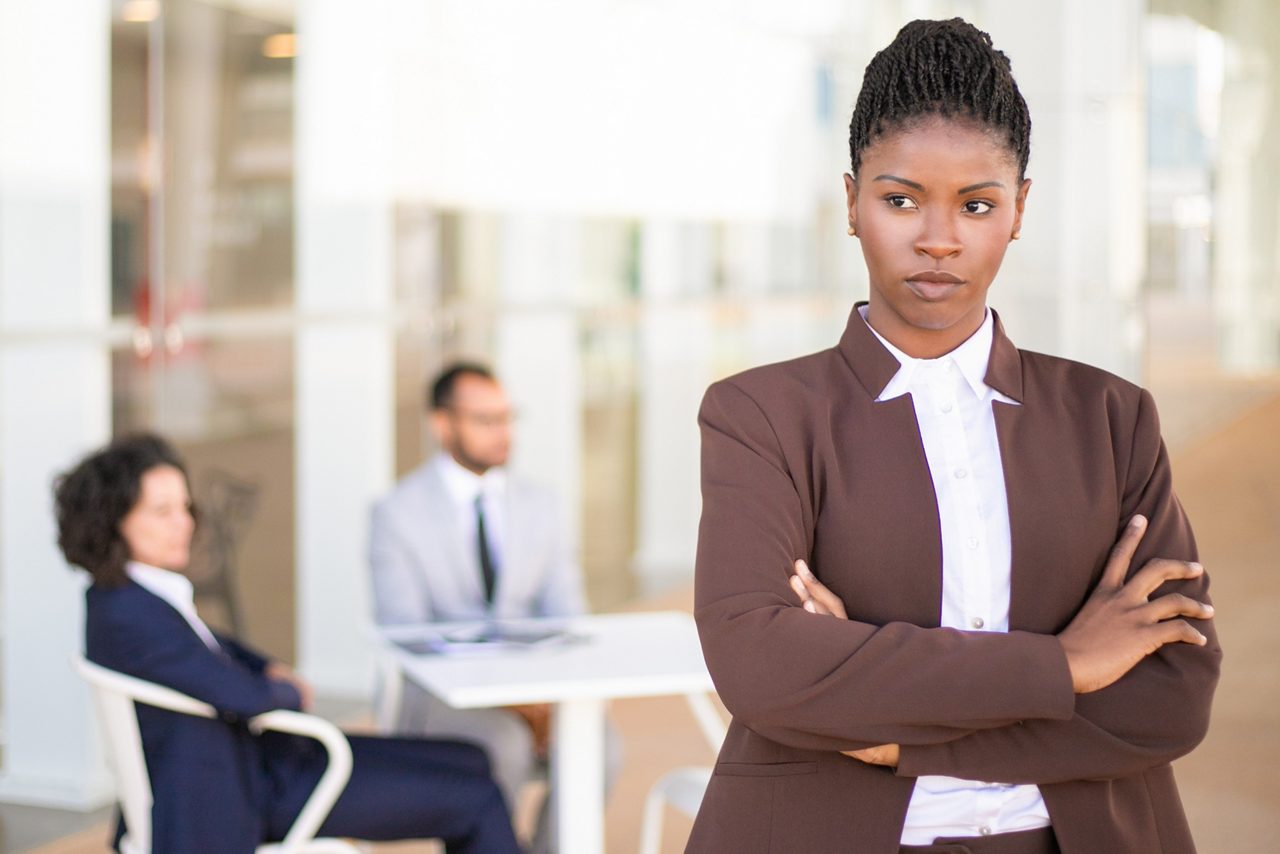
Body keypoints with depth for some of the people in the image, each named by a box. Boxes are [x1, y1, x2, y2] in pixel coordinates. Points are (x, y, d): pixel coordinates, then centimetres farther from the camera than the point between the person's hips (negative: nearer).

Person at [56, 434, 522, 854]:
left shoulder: (131, 592, 3)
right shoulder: (126, 613, -27)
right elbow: (244, 695, -30)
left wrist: (271, 669, 4)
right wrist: (290, 692, -7)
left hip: (254, 755, 10)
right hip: (247, 794, -10)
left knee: (467, 765, 13)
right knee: (475, 802, -4)